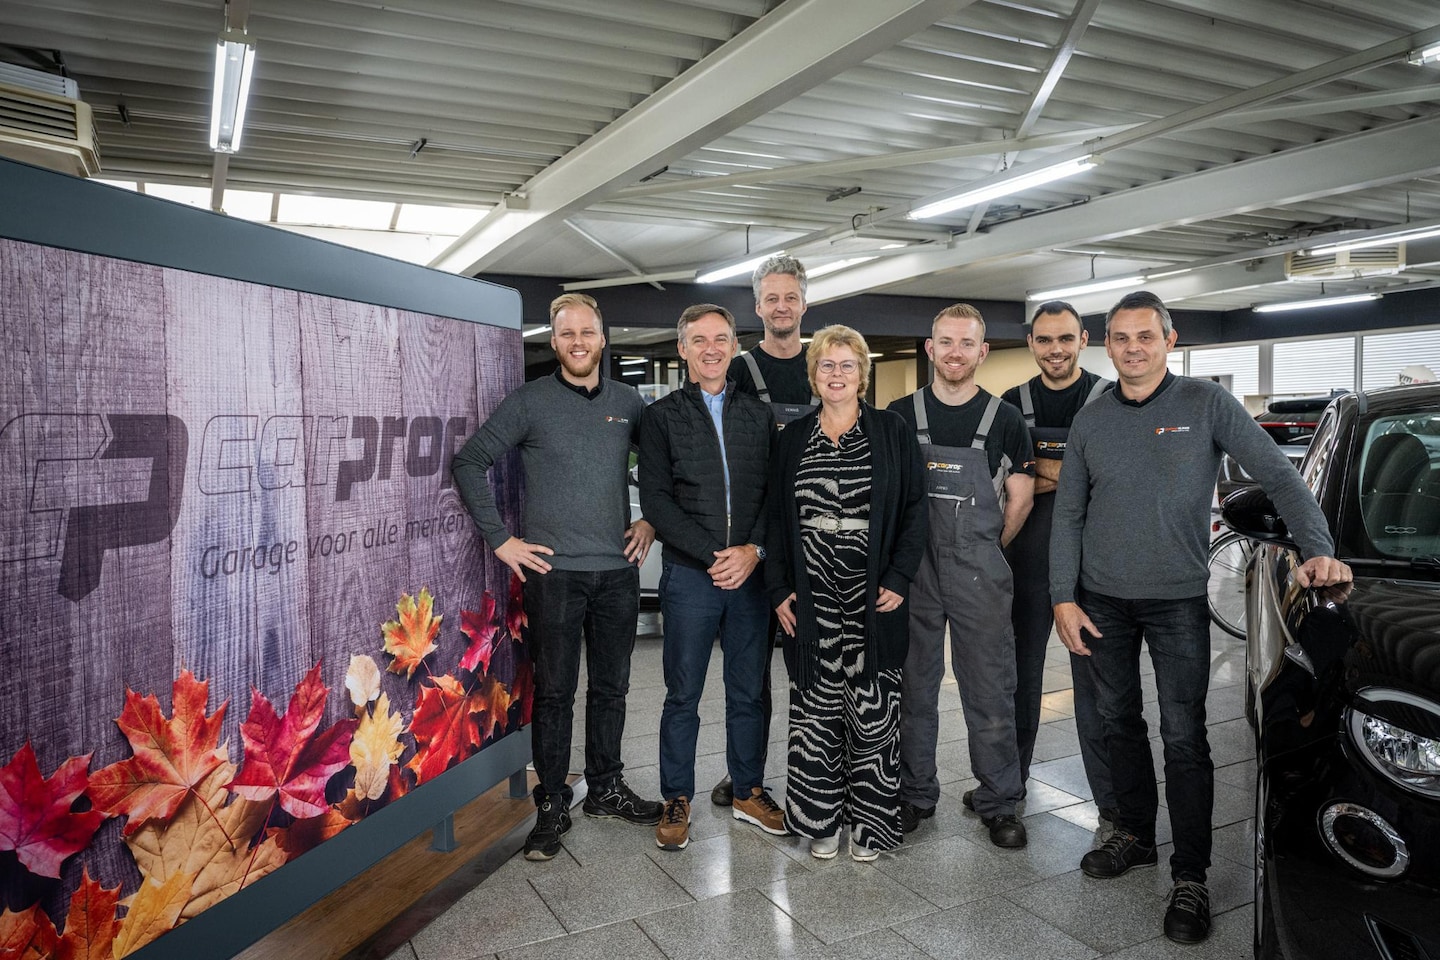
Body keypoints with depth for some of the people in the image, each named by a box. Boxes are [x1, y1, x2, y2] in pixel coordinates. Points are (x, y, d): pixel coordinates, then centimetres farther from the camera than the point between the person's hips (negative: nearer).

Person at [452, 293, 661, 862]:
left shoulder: (627, 402, 8)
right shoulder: (530, 402, -2)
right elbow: (469, 462, -3)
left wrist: (651, 520, 8)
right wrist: (500, 539, -7)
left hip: (618, 570, 4)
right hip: (554, 570, -3)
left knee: (611, 688, 13)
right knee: (554, 693, 3)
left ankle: (605, 789, 29)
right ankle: (552, 807, 17)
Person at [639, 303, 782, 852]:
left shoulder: (758, 415, 11)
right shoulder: (662, 416, 3)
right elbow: (656, 499, -6)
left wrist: (753, 550, -9)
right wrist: (714, 555, -13)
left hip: (750, 572, 3)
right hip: (689, 574, -2)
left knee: (749, 691, 12)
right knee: (683, 696, 6)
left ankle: (749, 792, 28)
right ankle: (677, 801, 21)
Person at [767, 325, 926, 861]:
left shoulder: (892, 432, 3)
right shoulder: (793, 439, 9)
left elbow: (914, 509, 1)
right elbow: (776, 517, 10)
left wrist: (899, 579, -8)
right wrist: (779, 589, 2)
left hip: (874, 599, -1)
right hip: (811, 601, 2)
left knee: (872, 710, 3)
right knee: (815, 710, 6)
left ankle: (869, 821, 19)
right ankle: (821, 819, 20)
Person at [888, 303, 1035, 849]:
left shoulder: (1004, 420, 3)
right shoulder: (900, 415, 5)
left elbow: (1020, 497, 8)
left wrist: (985, 552, 9)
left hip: (979, 573, 0)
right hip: (911, 569, 1)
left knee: (991, 690, 5)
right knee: (913, 687, 9)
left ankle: (997, 801, 20)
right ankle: (914, 794, 23)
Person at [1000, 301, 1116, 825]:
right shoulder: (1012, 404, 8)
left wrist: (1048, 472, -13)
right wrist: (1039, 479, -9)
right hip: (1027, 560, 3)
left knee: (1095, 679, 2)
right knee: (1021, 673, 13)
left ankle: (1112, 799, 13)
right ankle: (1010, 779, 28)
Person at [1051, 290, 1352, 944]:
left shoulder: (1206, 405, -3)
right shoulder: (1090, 422, 6)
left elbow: (1279, 477, -3)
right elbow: (1068, 515, 7)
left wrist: (1318, 551, -16)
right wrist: (1063, 597, 0)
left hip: (1178, 600, -3)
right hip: (1102, 601, 4)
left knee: (1184, 737, -2)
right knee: (1119, 722, 14)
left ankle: (1190, 878, 10)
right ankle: (1135, 835, 32)